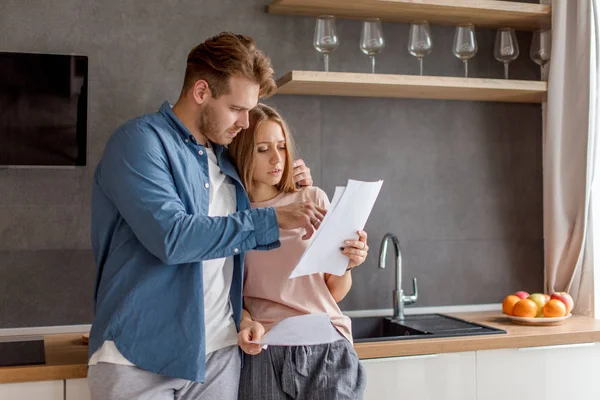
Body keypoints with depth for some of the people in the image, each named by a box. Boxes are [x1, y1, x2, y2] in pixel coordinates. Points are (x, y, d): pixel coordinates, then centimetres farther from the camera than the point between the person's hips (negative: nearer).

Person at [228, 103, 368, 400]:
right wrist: (246, 323, -13)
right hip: (264, 352, -1)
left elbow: (335, 292, 7)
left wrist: (347, 264, -12)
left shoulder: (313, 199, 2)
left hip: (328, 348, 1)